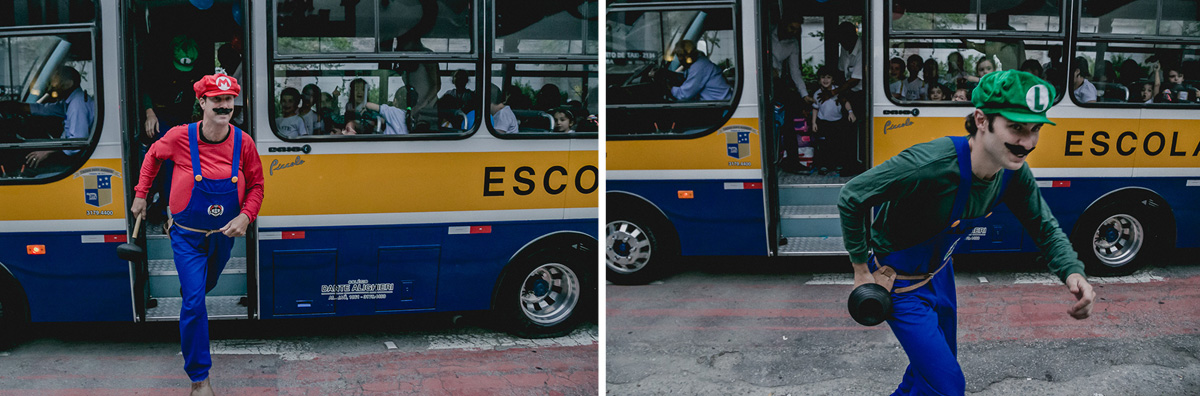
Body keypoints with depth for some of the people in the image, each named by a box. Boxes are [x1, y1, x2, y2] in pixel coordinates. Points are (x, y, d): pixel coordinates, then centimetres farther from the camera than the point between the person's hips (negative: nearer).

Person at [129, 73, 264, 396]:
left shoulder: (243, 142, -12)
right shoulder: (180, 137, -17)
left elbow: (256, 185, -1)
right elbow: (153, 156, 5)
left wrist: (245, 216, -17)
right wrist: (141, 194, 8)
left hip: (223, 236, 3)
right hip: (187, 236, -3)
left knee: (205, 286, 28)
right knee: (195, 303, -10)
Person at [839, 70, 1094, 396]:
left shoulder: (1014, 173, -15)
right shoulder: (931, 165, -37)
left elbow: (1045, 228, 1)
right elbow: (851, 197, -27)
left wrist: (1073, 272, -21)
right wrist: (862, 271, -19)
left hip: (940, 271, 8)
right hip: (901, 281, -7)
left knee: (936, 365, 24)